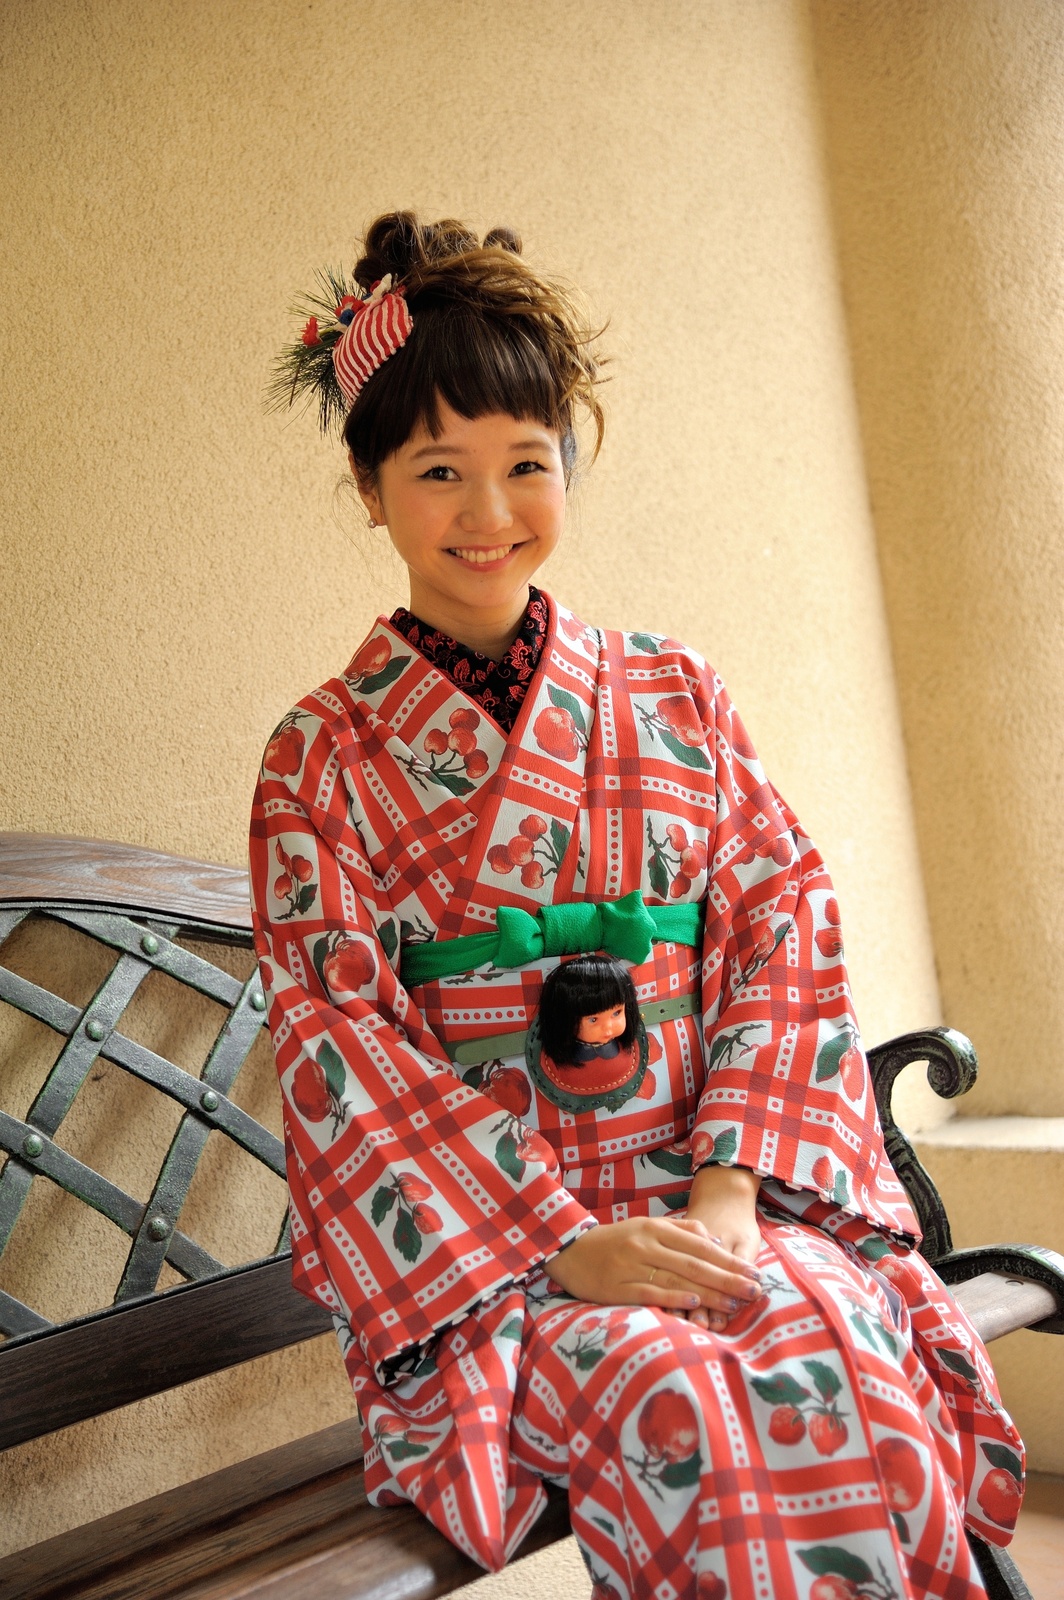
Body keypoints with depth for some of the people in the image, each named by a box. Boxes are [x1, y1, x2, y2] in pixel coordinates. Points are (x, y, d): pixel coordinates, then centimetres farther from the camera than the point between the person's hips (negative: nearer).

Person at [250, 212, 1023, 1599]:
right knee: (686, 1412, -32)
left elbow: (787, 918, 4)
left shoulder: (671, 695, 10)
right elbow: (339, 1037, -5)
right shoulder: (327, 753, 2)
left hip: (714, 1191, 2)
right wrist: (561, 1242, -16)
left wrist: (730, 1184, -11)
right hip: (474, 1239, -2)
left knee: (848, 1374, -28)